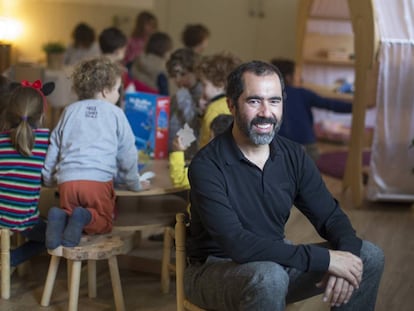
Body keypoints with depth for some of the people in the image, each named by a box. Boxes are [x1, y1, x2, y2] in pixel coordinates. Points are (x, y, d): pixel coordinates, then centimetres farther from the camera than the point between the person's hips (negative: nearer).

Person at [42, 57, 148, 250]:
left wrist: (48, 179, 33)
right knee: (103, 223, 13)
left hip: (67, 179, 3)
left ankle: (61, 217, -17)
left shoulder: (70, 111, 20)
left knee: (68, 210, 19)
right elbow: (128, 153, 12)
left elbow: (54, 147, 21)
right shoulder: (115, 113, 10)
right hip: (99, 180, -2)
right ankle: (86, 217, -22)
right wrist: (134, 184, 25)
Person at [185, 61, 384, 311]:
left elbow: (331, 217, 1)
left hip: (276, 261, 6)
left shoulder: (294, 156, -2)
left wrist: (343, 258, -23)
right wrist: (324, 259, -31)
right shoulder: (207, 166, -21)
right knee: (270, 277, -38)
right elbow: (237, 244, -30)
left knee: (370, 256, -6)